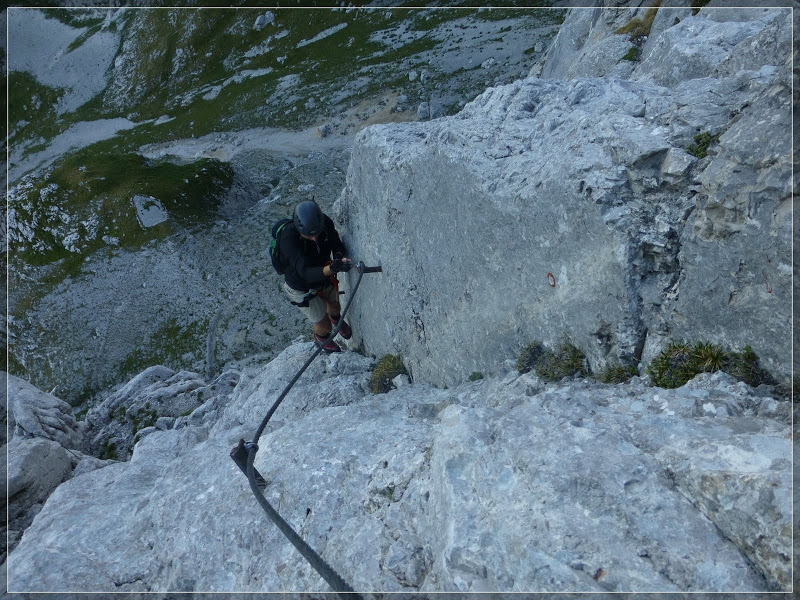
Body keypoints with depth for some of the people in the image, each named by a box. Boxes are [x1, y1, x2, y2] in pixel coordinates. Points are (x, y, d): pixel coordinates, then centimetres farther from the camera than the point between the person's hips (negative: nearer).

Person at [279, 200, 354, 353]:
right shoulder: (289, 237, -41)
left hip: (324, 276, 4)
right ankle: (321, 337, 50)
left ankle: (336, 318, 69)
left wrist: (340, 257, -44)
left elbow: (337, 246, -20)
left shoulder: (325, 222, -26)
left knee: (334, 303, 31)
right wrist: (331, 269, -68)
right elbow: (306, 273, -50)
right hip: (302, 288, -4)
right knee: (325, 326, 12)